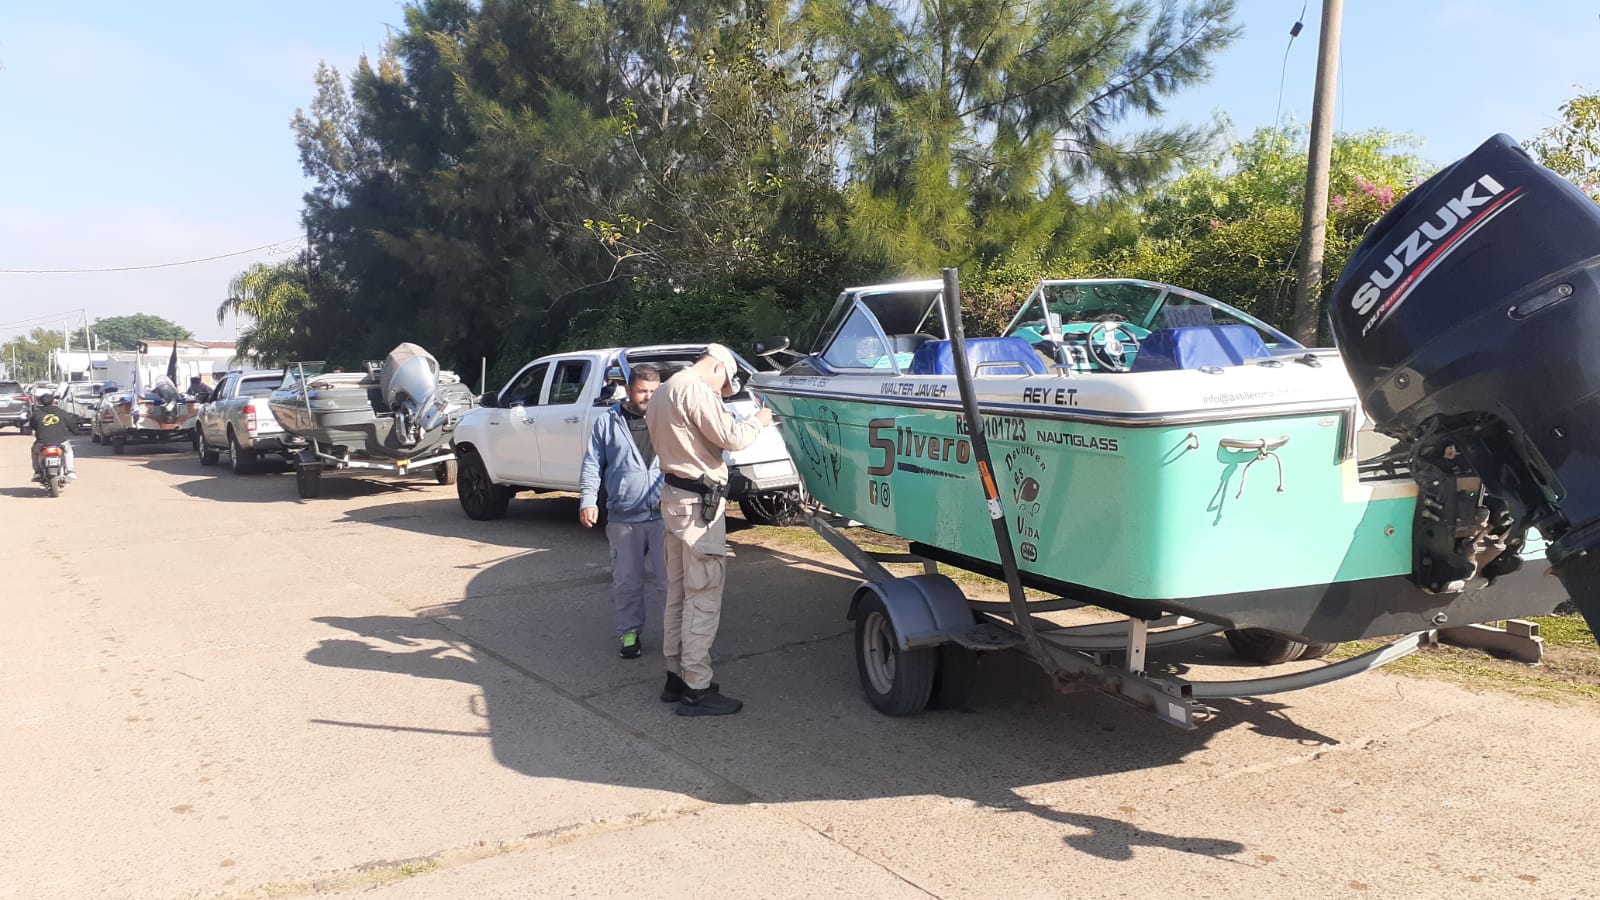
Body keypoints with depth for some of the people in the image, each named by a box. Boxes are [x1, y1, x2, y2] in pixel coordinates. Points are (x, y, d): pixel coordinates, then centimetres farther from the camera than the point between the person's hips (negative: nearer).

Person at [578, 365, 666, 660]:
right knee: (627, 581, 7)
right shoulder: (608, 422, 8)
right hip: (623, 517, 0)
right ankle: (629, 631, 23)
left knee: (670, 578, -1)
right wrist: (588, 500, -4)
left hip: (664, 515, 0)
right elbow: (592, 465, 8)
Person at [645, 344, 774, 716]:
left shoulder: (664, 391, 16)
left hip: (675, 495, 10)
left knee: (679, 593, 16)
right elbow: (731, 437, -18)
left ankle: (676, 677, 23)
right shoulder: (696, 389, -15)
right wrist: (758, 421, -1)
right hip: (698, 501, -10)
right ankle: (697, 690, -2)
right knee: (703, 597, -6)